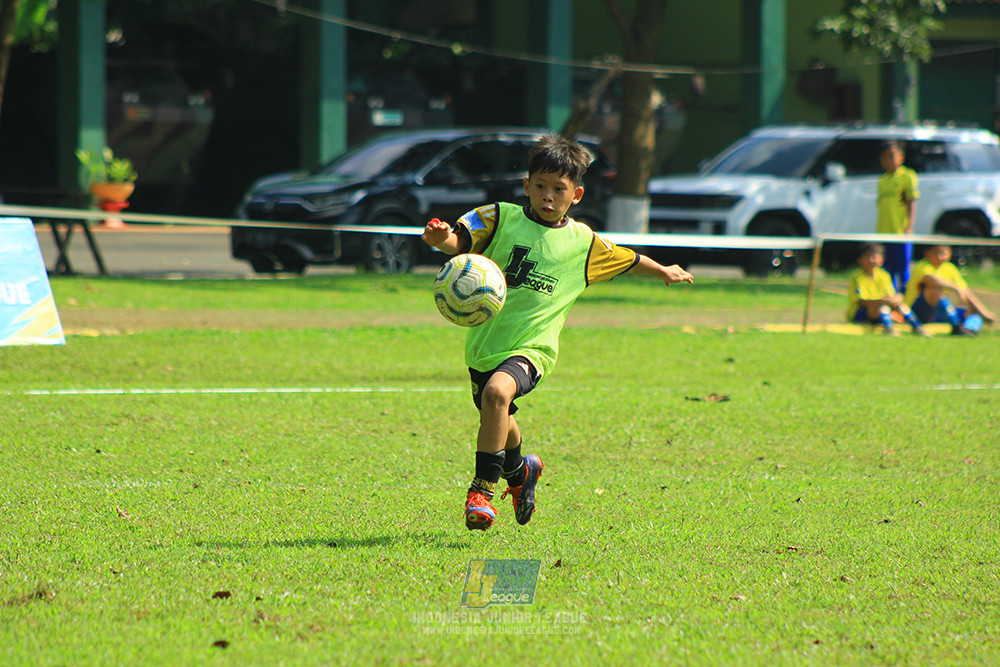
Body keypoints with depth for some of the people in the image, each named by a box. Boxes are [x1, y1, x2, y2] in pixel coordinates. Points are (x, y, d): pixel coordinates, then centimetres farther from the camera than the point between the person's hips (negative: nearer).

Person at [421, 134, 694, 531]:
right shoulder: (501, 219, -2)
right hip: (484, 344, 3)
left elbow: (627, 260, 22)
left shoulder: (582, 242, 4)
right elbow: (459, 240, -18)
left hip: (532, 347, -3)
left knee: (496, 393, -32)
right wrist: (442, 239, -41)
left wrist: (664, 272, 36)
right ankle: (520, 470, 55)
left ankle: (484, 487, -23)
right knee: (498, 423, 21)